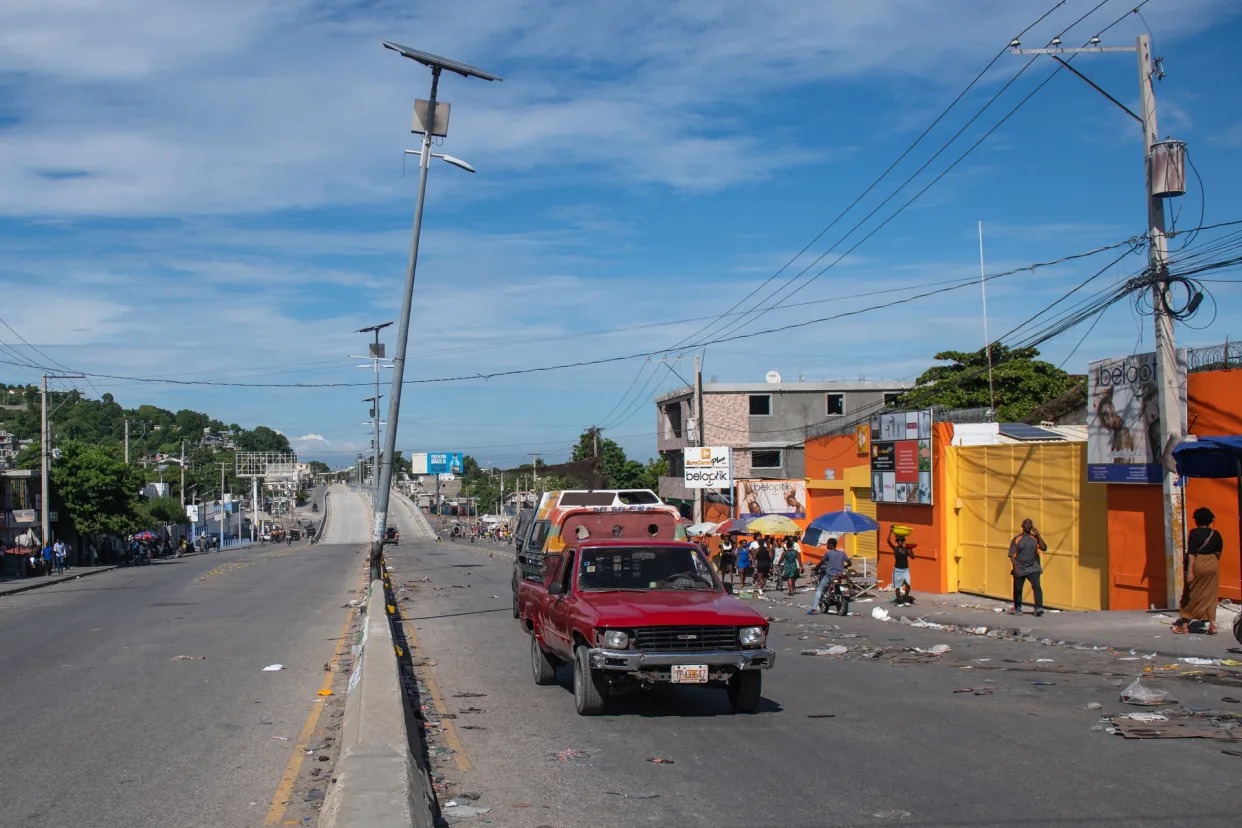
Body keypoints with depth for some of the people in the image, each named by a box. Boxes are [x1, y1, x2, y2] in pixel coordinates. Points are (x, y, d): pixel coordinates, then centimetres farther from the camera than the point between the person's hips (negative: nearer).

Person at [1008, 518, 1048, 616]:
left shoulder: (1035, 538, 6)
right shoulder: (1016, 539, 3)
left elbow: (1044, 548, -8)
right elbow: (1012, 554, -1)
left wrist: (1038, 536, -12)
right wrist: (1015, 566, -14)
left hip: (1033, 568, 0)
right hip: (1020, 569, 0)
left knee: (1036, 586, -20)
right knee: (1017, 589, 8)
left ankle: (1038, 608, -26)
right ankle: (1017, 608, 27)